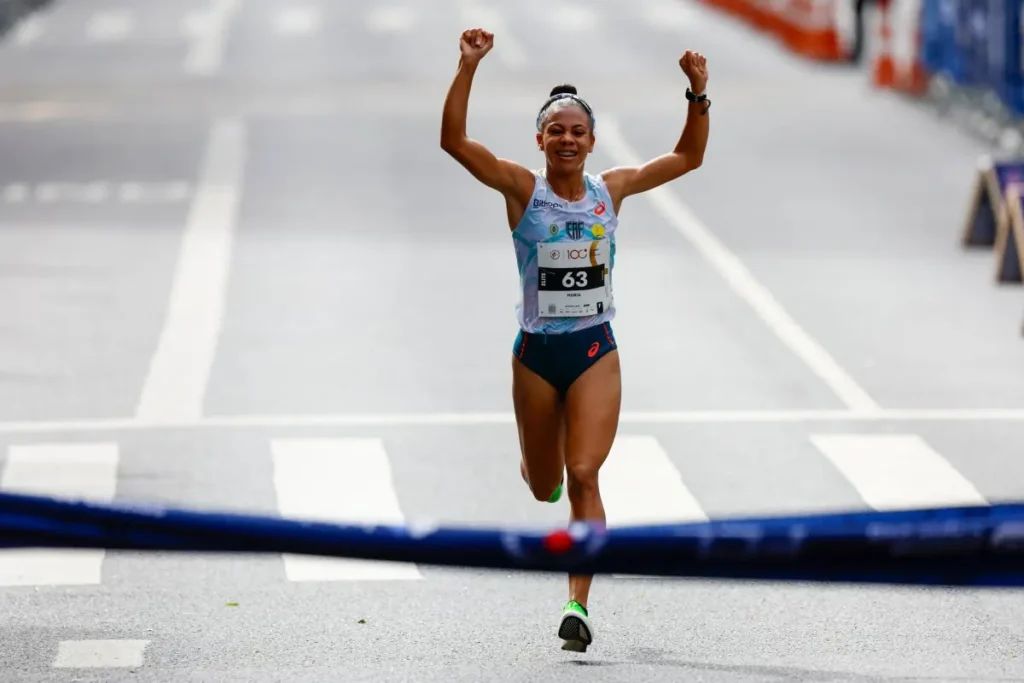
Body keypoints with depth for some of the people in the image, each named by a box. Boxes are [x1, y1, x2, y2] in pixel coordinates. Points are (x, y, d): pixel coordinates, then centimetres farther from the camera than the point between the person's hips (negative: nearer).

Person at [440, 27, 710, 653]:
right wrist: (468, 68, -28)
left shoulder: (612, 190, 1)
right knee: (543, 488, 13)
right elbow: (454, 140, -18)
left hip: (596, 350, 0)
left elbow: (688, 157, 9)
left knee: (583, 477, -13)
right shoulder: (522, 188, -6)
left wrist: (698, 93, -4)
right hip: (536, 353, 0)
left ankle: (578, 605, -13)